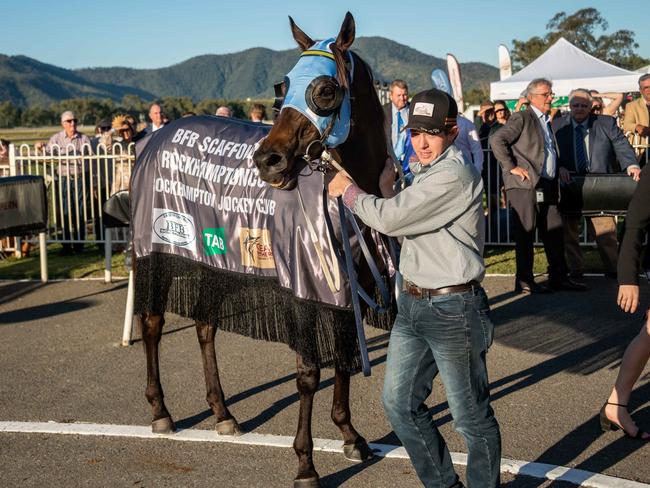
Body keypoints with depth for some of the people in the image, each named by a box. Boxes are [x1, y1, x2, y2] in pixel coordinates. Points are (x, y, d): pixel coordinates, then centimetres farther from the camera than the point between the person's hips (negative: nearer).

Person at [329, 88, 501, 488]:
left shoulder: (456, 175, -19)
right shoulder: (425, 173, 13)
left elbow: (389, 219, -23)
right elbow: (400, 224, 16)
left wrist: (348, 190, -7)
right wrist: (386, 189, 3)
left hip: (452, 309, -10)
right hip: (413, 304, 10)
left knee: (471, 417, 5)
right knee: (399, 404, 16)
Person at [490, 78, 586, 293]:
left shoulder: (547, 122, 21)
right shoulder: (521, 118, -5)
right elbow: (496, 140, -15)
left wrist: (559, 169, 17)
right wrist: (511, 167, -15)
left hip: (546, 186, 8)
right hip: (525, 185, -8)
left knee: (554, 231, 9)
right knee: (526, 233, -3)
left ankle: (558, 277, 17)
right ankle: (524, 281, 2)